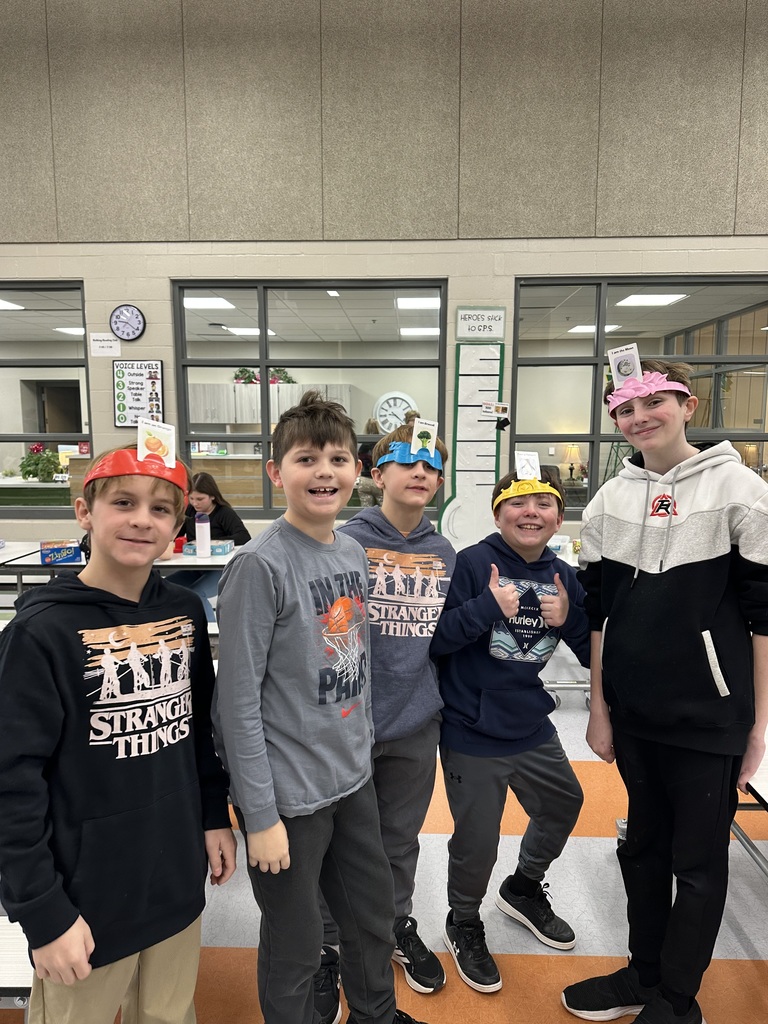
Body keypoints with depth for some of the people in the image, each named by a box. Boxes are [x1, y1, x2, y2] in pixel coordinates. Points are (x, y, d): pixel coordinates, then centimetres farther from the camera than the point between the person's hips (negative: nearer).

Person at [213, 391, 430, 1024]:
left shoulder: (354, 553, 3)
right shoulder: (261, 565, -19)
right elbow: (239, 699, -18)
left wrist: (364, 749, 14)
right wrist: (260, 815, -16)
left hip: (354, 780, 7)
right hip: (289, 793, -7)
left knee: (374, 917, 24)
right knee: (296, 946, 13)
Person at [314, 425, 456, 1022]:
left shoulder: (445, 554, 3)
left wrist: (441, 704, 12)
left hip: (417, 726, 4)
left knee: (401, 838, 22)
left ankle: (399, 923, 47)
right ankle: (329, 949, 37)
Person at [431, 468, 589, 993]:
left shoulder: (563, 576, 1)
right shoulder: (472, 564, -17)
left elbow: (593, 655, 3)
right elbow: (434, 640, -20)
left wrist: (569, 618, -15)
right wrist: (489, 606, -30)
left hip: (532, 728, 7)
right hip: (472, 734, -6)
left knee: (563, 806, 26)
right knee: (477, 842, 6)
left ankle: (524, 889, 55)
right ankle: (464, 925, 40)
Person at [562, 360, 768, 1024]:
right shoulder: (610, 501, 4)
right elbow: (599, 614, 7)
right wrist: (599, 707, 7)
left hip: (710, 719, -4)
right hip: (633, 717, 4)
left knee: (699, 862, 10)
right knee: (644, 847, 19)